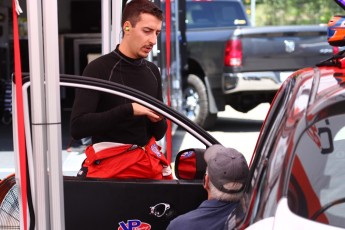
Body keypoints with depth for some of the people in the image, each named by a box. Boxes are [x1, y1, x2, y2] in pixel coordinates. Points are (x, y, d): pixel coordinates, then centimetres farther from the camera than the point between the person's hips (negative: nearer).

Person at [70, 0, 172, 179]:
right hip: (110, 166, -5)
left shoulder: (153, 72, 9)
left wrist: (157, 120, -7)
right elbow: (77, 127, -17)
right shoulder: (98, 69, -7)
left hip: (148, 164, 5)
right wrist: (128, 110, -21)